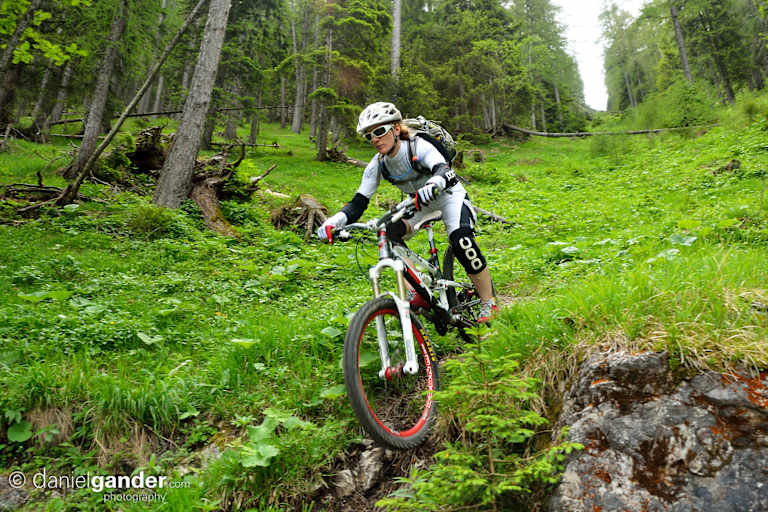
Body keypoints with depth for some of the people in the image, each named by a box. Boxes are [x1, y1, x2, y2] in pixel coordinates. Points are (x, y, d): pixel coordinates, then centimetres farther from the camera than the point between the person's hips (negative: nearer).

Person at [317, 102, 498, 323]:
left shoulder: (419, 147, -29)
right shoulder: (377, 165, -15)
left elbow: (444, 170, -48)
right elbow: (359, 202, -17)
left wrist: (433, 184, -72)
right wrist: (335, 221, -37)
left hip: (449, 195, -5)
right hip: (420, 202, 6)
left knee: (461, 239, -31)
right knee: (390, 232, -20)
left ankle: (489, 303, -14)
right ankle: (418, 291, -9)